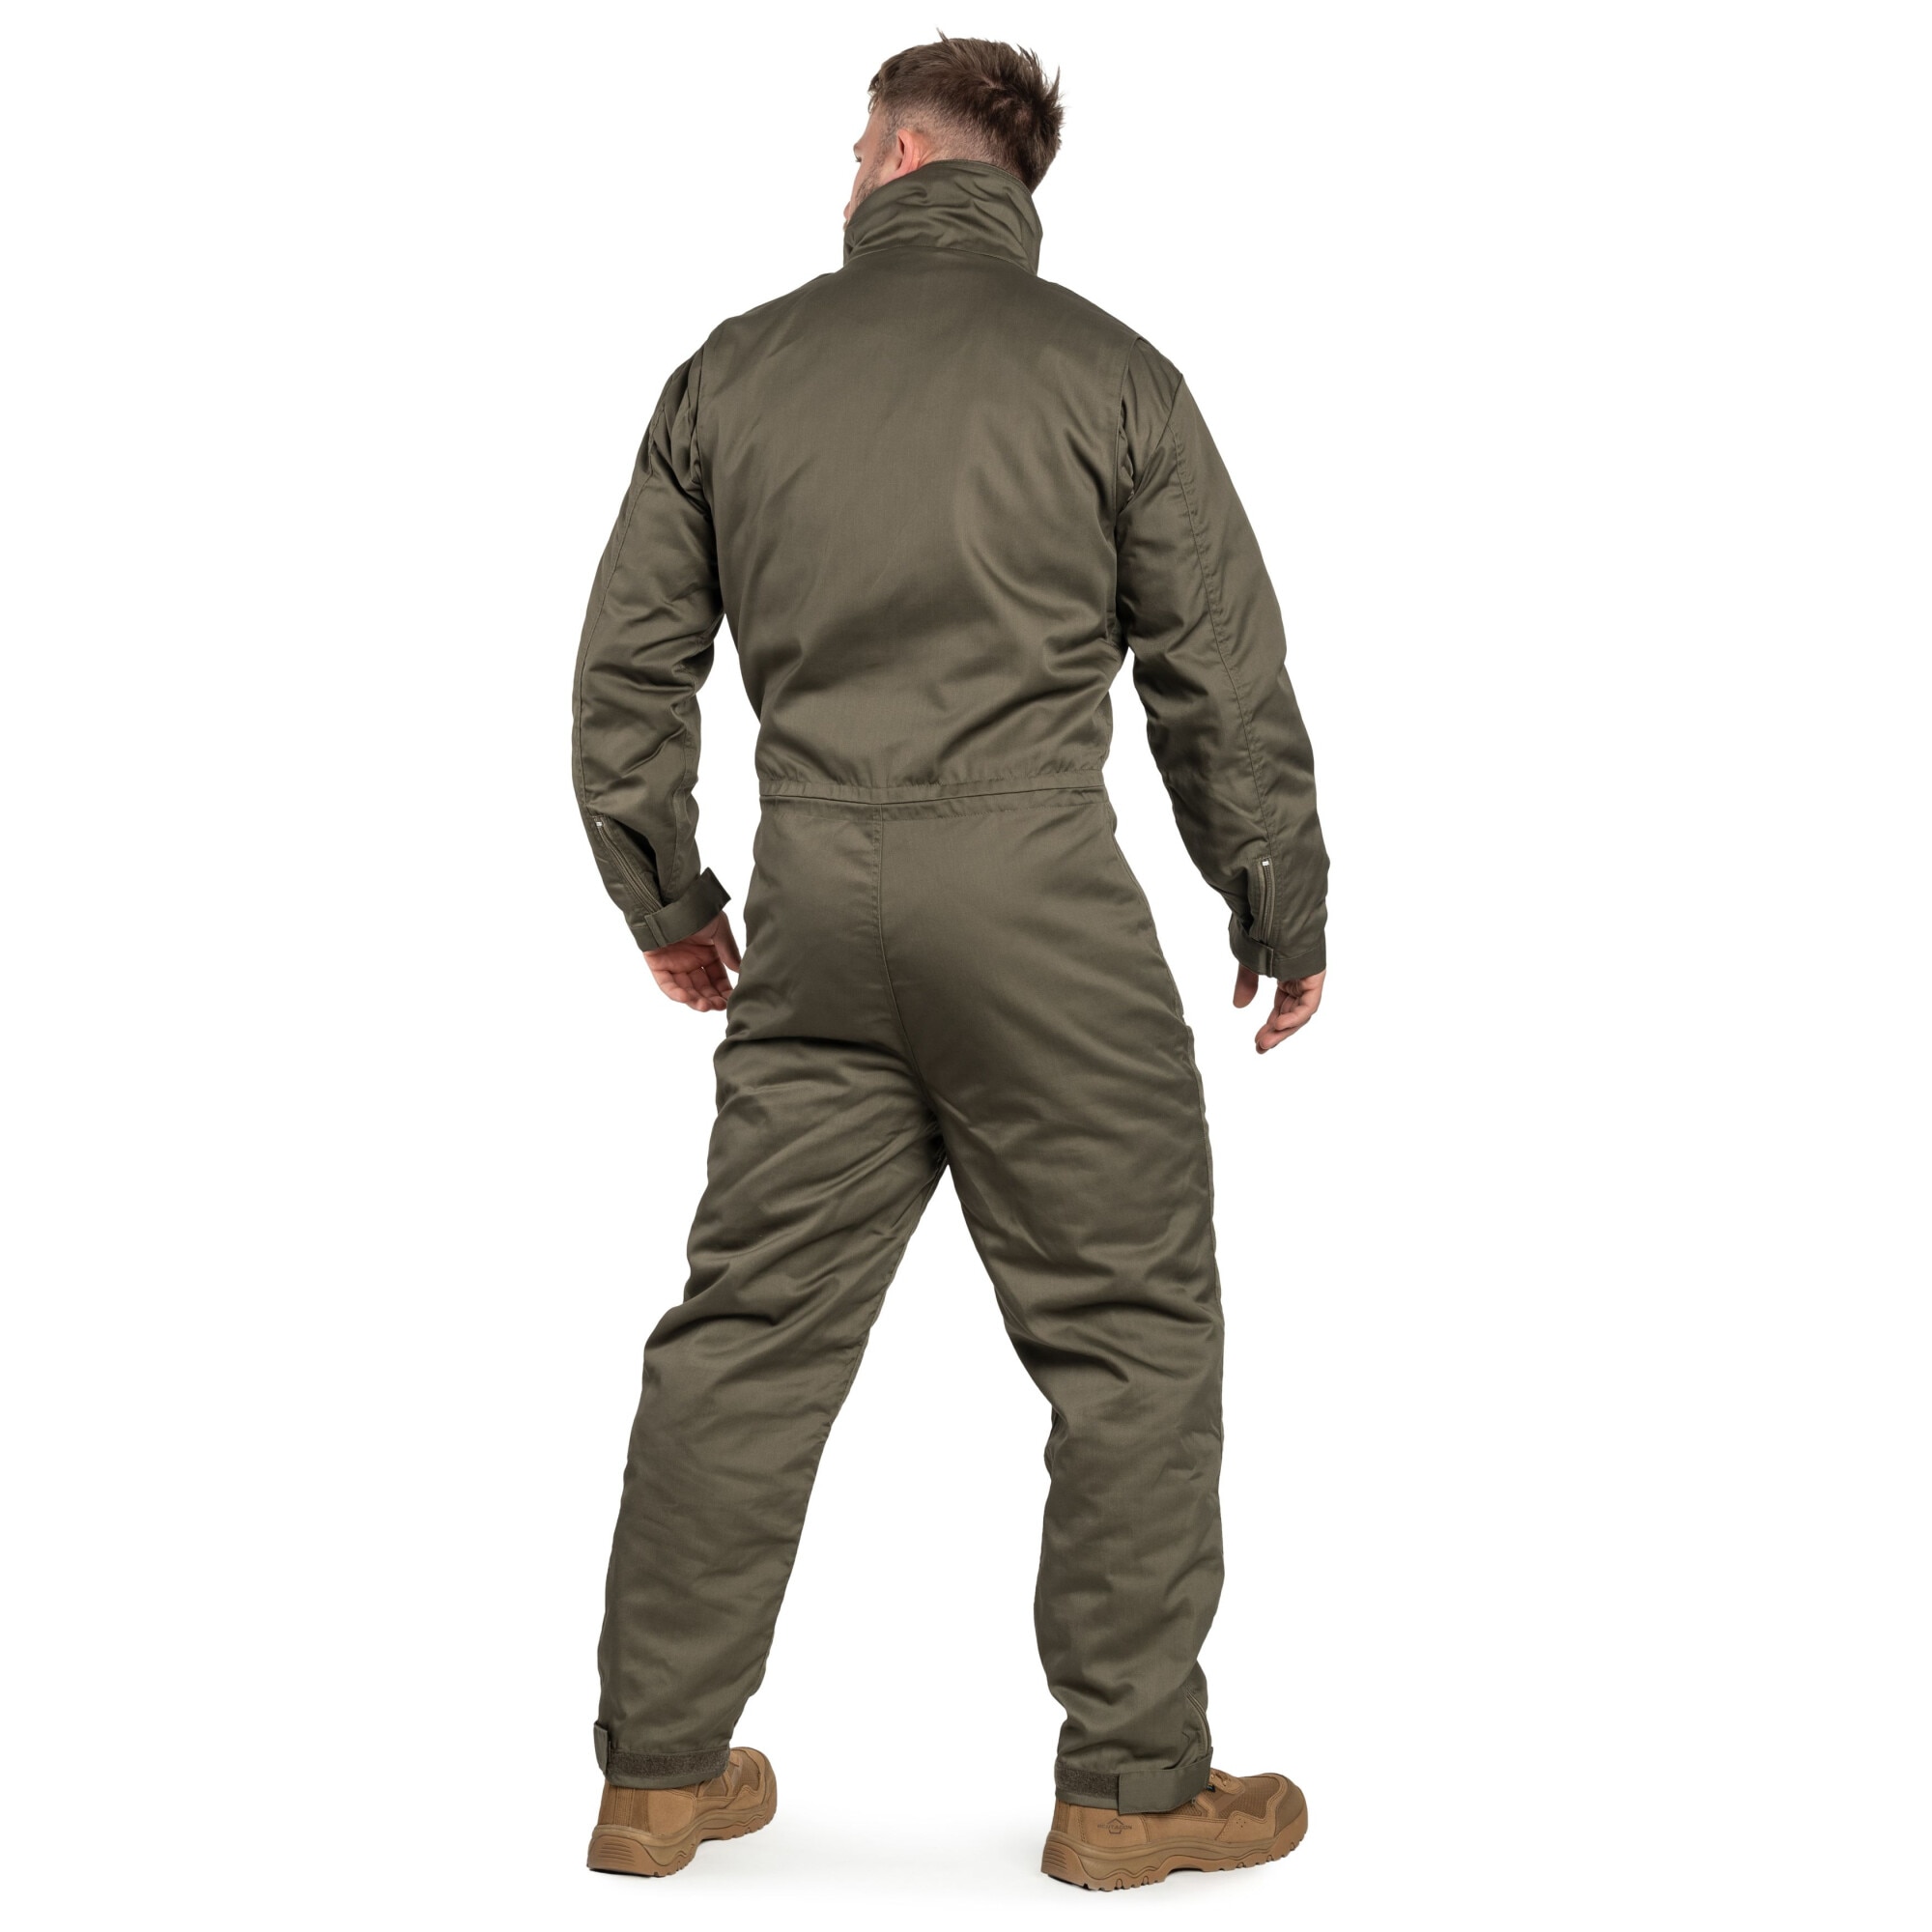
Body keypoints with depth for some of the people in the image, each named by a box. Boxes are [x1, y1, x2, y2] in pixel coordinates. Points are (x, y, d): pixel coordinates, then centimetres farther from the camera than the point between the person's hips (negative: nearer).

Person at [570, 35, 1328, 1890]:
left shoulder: (737, 364, 9)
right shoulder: (1106, 369, 2)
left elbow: (629, 664, 12)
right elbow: (1226, 681, 1)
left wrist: (665, 901, 24)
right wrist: (1284, 920, 12)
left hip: (815, 904, 4)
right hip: (1039, 896, -3)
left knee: (748, 1327, 10)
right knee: (1131, 1332, 5)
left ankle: (660, 1768, 17)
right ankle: (1132, 1781, 9)